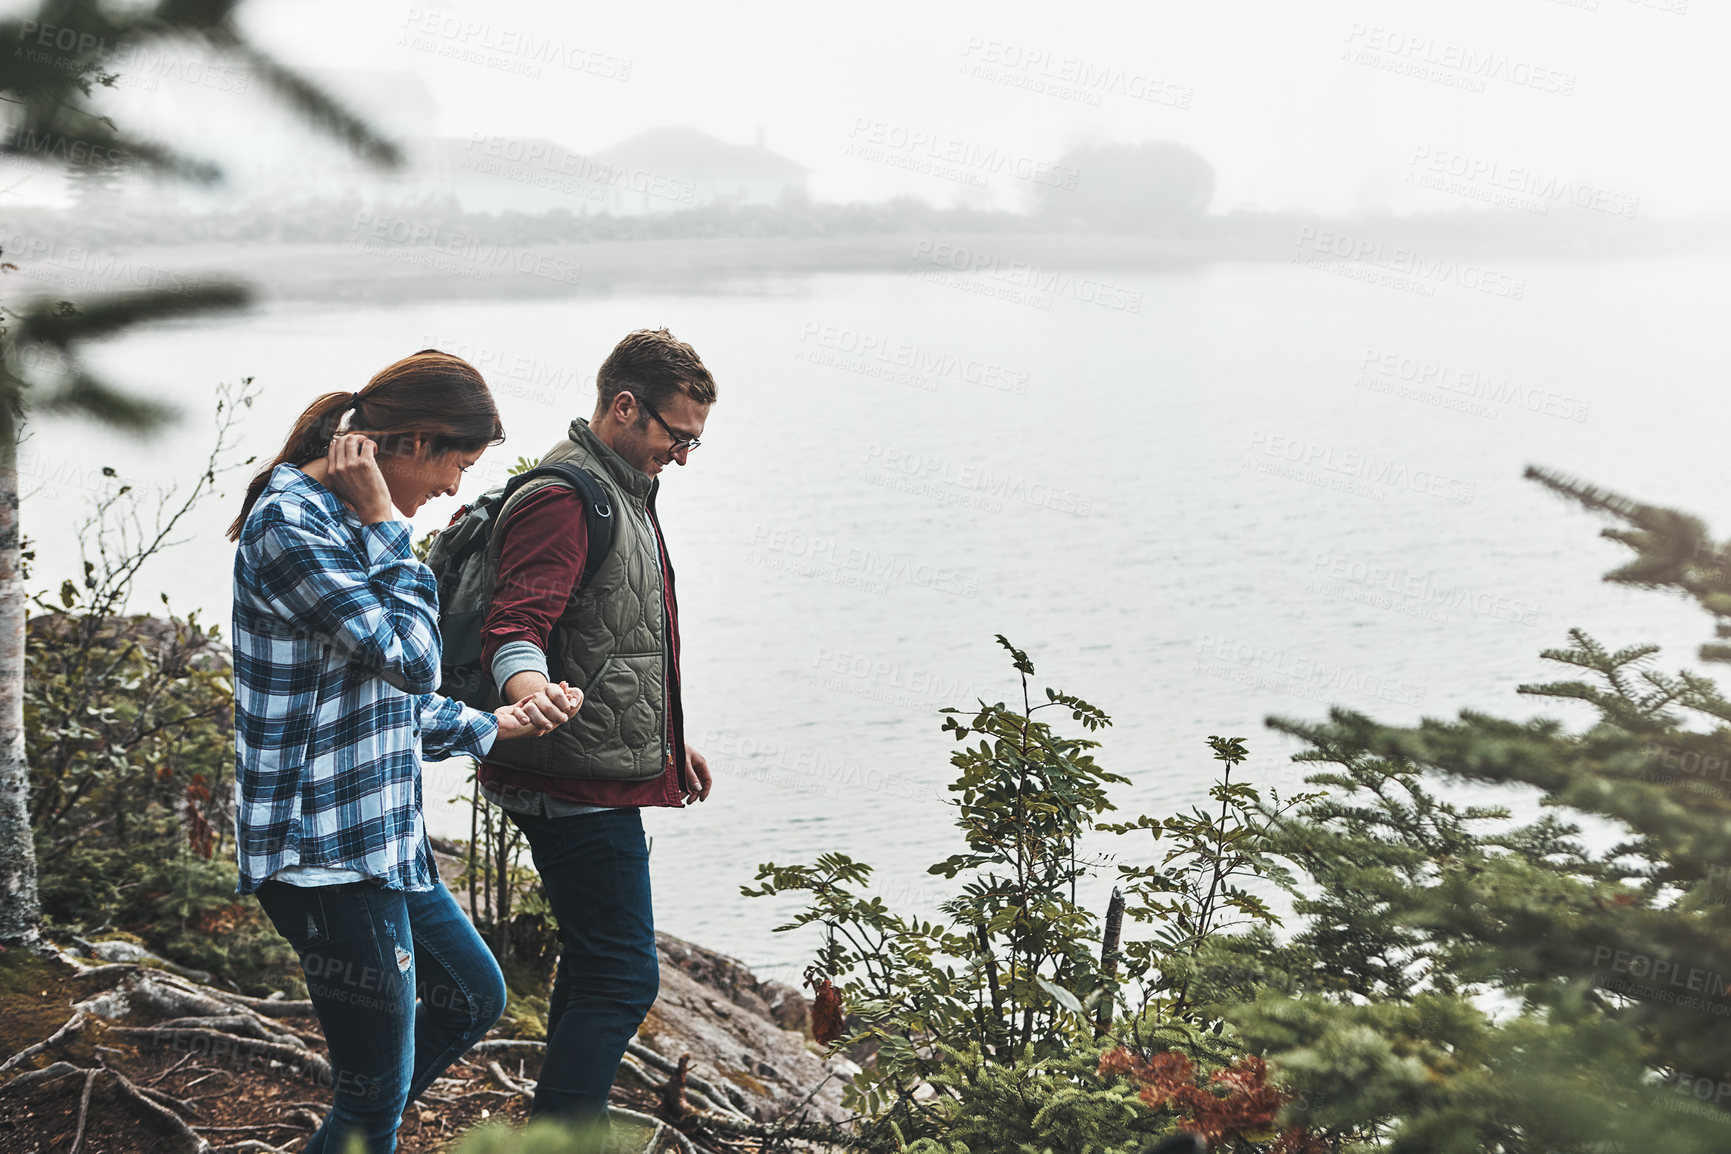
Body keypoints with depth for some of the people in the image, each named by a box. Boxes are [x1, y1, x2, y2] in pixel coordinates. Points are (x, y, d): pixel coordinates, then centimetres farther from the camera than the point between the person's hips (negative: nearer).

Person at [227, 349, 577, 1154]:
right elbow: (412, 658, -24)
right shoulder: (290, 524, -19)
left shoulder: (350, 522, 12)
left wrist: (488, 726, 21)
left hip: (383, 839, 10)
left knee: (474, 996, 25)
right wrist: (386, 524, -18)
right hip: (326, 853, -10)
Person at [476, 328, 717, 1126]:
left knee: (596, 970, 18)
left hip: (605, 773, 11)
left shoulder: (624, 492, 18)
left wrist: (667, 739, 34)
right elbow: (514, 625, -28)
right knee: (623, 978, -12)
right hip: (579, 783, -11)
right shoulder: (564, 498, -16)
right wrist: (530, 689, -49)